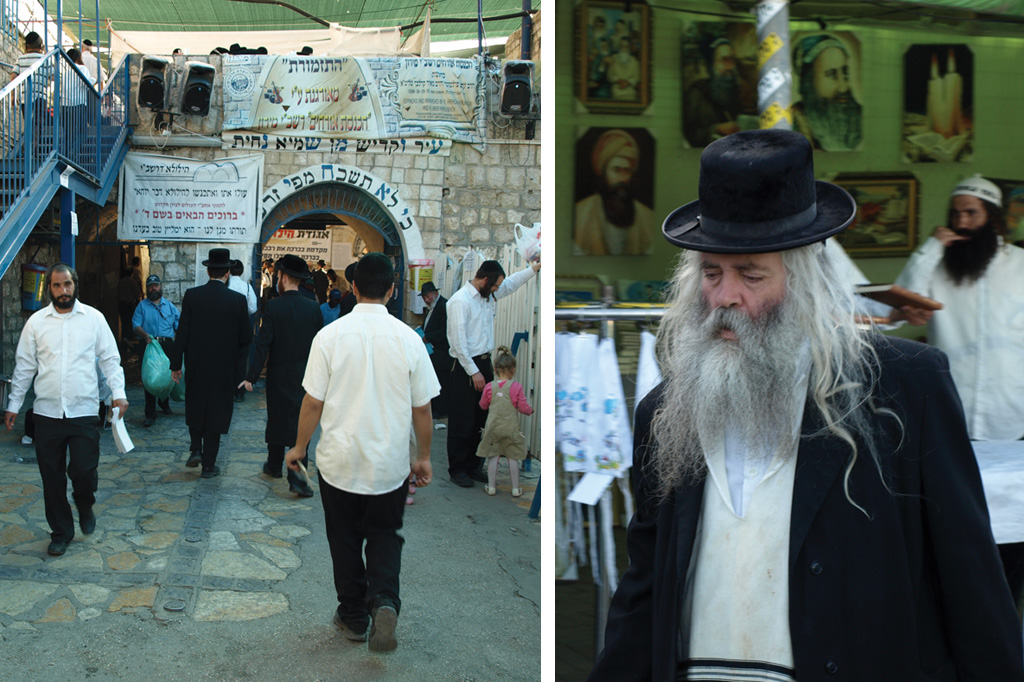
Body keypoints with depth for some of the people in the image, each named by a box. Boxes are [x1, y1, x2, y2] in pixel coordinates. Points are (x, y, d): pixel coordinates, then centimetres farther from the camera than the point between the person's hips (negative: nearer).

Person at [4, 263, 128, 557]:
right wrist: (13, 405, 9)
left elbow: (110, 359, 3)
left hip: (84, 411, -2)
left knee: (84, 471, -5)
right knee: (52, 477, 8)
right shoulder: (36, 321, 4)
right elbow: (24, 366, 9)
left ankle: (85, 506, 28)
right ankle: (60, 532, 24)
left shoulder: (94, 318, 1)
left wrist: (118, 393, -8)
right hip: (47, 412, 2)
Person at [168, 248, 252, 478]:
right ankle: (208, 466, 14)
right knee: (216, 413, 8)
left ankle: (196, 450, 13)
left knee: (195, 408, 23)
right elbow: (246, 337, -5)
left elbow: (182, 332, -5)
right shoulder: (237, 300, -10)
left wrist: (176, 364, 2)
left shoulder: (192, 295, -7)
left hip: (196, 365, 1)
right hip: (224, 367, -1)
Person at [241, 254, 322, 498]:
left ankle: (274, 465, 33)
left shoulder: (273, 307, -11)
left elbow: (263, 344, -13)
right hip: (305, 376, 2)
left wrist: (251, 377, -9)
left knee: (277, 420, 15)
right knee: (300, 423, 3)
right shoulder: (312, 308, -3)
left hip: (279, 376, -1)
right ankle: (297, 478, -4)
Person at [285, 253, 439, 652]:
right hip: (390, 465, 1)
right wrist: (424, 458, 10)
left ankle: (353, 618, 27)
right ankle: (384, 602, -4)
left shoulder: (330, 335, -11)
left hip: (339, 463, 0)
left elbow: (313, 402, -7)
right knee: (385, 536, 18)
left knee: (345, 540, 16)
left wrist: (300, 447, 9)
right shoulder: (408, 339, -8)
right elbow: (422, 408, -3)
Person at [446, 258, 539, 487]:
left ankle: (472, 466, 24)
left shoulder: (487, 295, 9)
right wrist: (473, 372, -17)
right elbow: (458, 341, -18)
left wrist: (533, 268, 24)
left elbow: (511, 283, 29)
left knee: (480, 419, 13)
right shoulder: (460, 301, -16)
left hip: (484, 363, 8)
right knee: (463, 423, 0)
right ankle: (457, 469, 13)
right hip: (466, 366, -8)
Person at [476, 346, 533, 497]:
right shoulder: (516, 387, -9)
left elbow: (483, 405, 10)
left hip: (493, 427, 1)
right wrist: (530, 410, 14)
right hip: (510, 428, -1)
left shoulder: (489, 387, -3)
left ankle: (491, 487, 15)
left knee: (493, 457, 9)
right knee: (513, 458, 8)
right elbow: (523, 408, -7)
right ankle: (515, 489, 15)